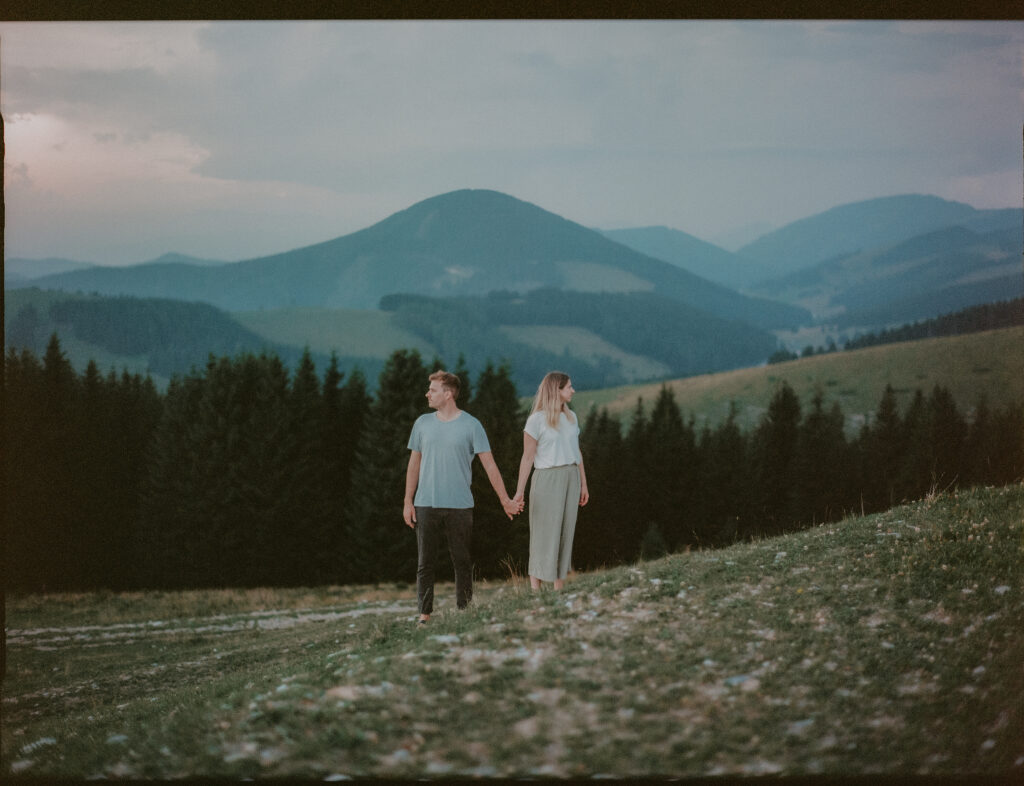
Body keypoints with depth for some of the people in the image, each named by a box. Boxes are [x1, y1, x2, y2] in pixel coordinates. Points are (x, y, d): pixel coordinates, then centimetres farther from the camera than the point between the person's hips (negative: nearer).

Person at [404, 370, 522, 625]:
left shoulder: (471, 425, -1)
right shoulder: (423, 423, 8)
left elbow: (489, 465, 0)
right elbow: (414, 464, 13)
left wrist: (505, 500, -2)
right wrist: (408, 502, 8)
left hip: (459, 506, -2)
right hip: (426, 505, 2)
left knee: (462, 560, 4)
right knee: (425, 561, 2)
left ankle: (464, 611, 13)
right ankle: (424, 613, 7)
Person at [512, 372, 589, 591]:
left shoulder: (570, 417, 11)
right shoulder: (537, 419, -8)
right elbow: (528, 457, -9)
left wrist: (583, 484, 14)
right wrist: (519, 491, -11)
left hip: (570, 479, 6)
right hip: (547, 480, -6)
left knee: (565, 534, 6)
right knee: (544, 535, -3)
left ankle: (559, 591, 11)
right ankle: (535, 591, 2)